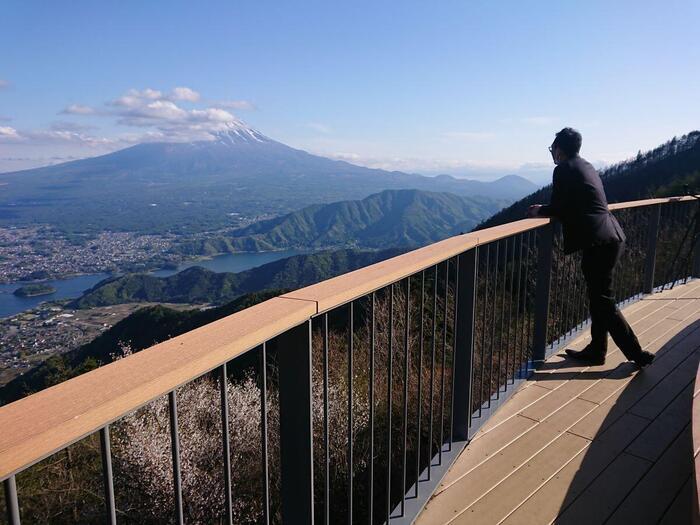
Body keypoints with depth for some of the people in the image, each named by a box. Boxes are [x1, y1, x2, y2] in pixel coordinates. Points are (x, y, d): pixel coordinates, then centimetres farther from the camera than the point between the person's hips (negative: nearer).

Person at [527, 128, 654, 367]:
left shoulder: (564, 169, -7)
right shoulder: (586, 167, 20)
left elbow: (557, 209, -8)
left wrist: (538, 211, 11)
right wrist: (546, 208, 24)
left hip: (598, 243, -10)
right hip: (613, 238, 10)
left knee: (603, 302, -1)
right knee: (599, 298, 15)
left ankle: (637, 353, 5)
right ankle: (596, 351, 25)